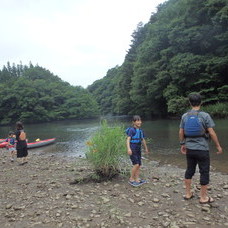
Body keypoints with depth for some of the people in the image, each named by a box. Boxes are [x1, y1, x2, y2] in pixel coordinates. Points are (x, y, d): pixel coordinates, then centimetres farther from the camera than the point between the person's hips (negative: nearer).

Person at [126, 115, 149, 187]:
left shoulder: (140, 131, 11)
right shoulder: (131, 130, -11)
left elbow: (143, 140, 24)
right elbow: (128, 139, -20)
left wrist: (146, 148, 32)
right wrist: (128, 148, -32)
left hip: (138, 149, 8)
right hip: (132, 149, -8)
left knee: (139, 165, 8)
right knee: (136, 164, -14)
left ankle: (137, 180, 16)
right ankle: (131, 179, 2)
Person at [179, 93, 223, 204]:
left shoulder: (184, 116, 1)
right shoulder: (205, 115, -11)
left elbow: (181, 132, 6)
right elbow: (212, 133, -11)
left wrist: (182, 144, 18)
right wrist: (218, 146, 0)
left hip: (189, 149, 5)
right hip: (202, 149, -4)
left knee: (189, 170, 15)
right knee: (204, 172, 8)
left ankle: (188, 193, 25)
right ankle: (203, 197, 17)